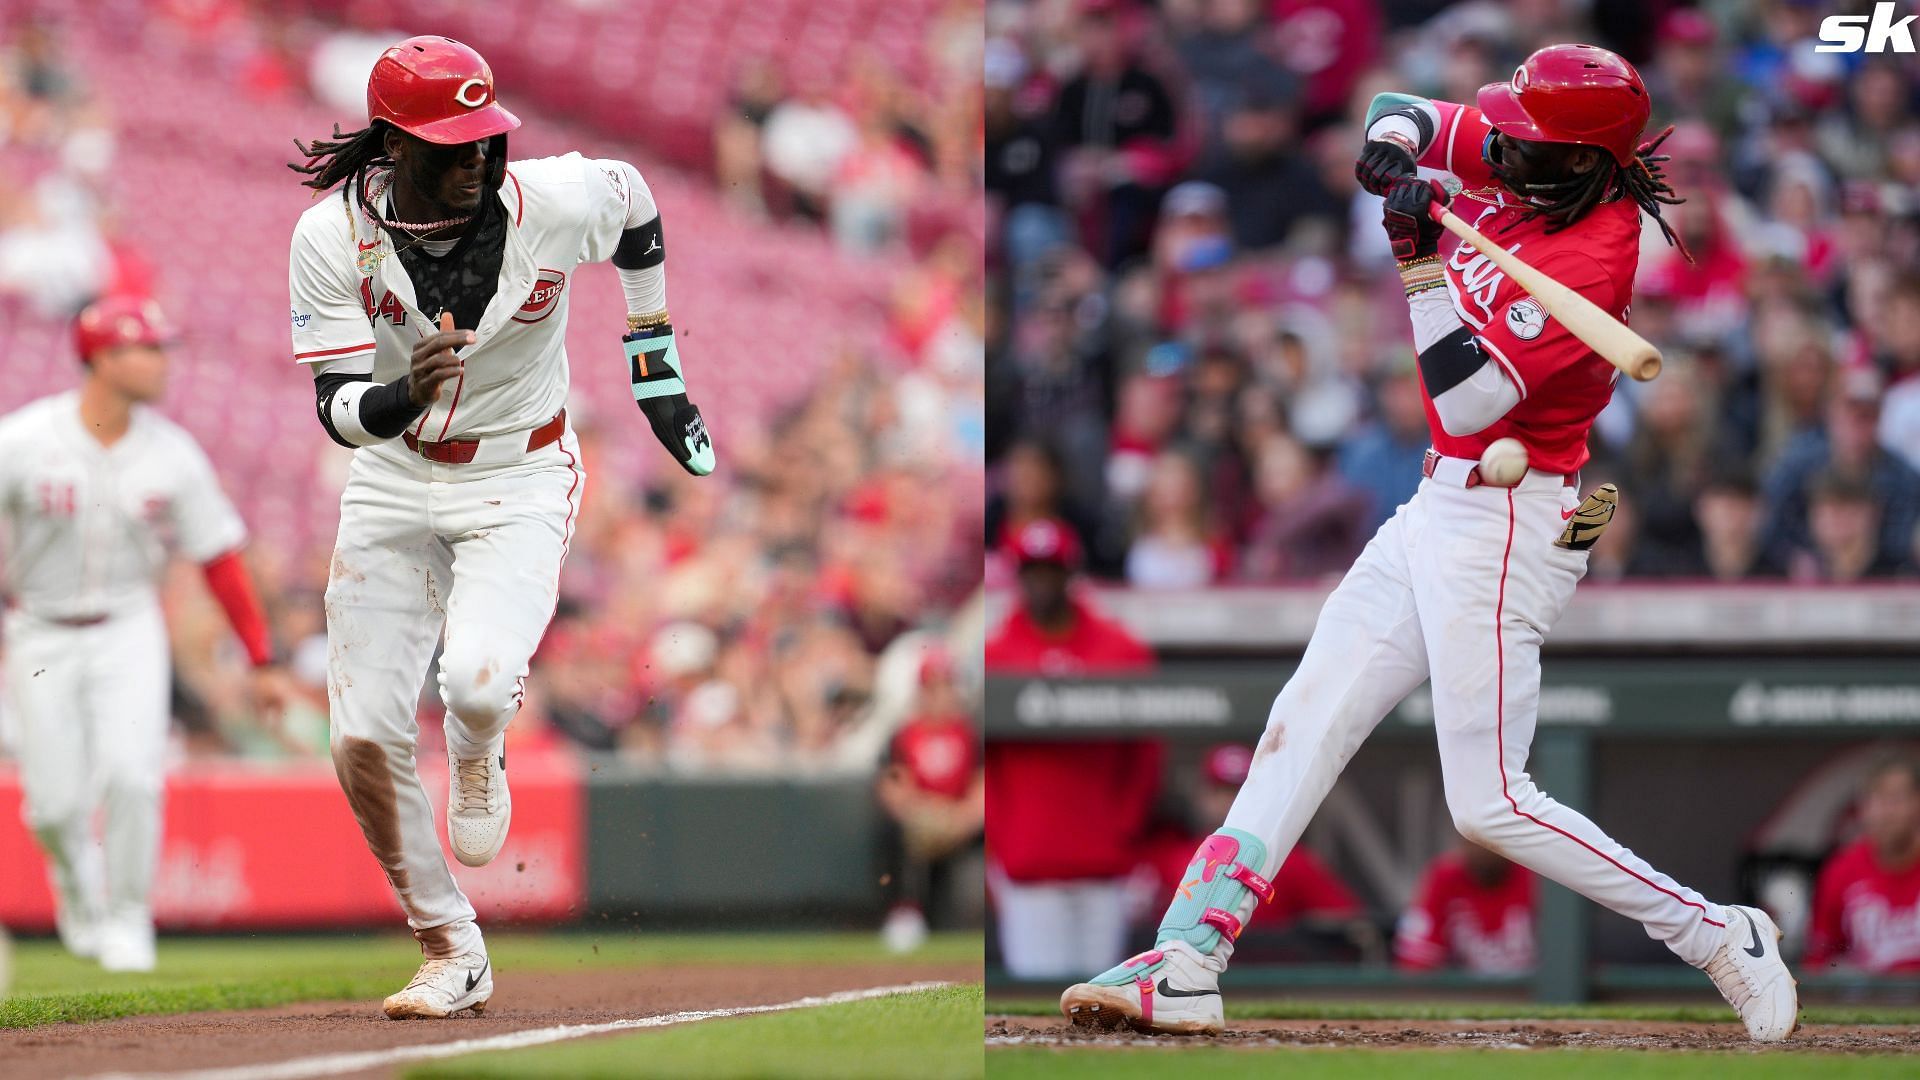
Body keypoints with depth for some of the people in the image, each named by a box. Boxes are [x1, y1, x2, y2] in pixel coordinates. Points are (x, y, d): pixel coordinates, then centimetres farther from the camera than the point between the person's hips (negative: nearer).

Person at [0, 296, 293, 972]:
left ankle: (127, 917, 1)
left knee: (132, 773, -18)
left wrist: (262, 662, 0)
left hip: (127, 630, 1)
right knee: (57, 801, -2)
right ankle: (79, 891, 31)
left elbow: (220, 558, 0)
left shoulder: (172, 454, -8)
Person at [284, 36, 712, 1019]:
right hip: (393, 485, 2)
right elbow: (339, 410, -19)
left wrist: (653, 363, 10)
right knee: (363, 736, -5)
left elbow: (635, 203, 6)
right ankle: (451, 955, 15)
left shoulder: (552, 202, -19)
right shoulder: (333, 237, -17)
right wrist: (406, 396, -42)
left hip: (521, 480, -2)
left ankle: (477, 754, 12)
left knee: (476, 682, -28)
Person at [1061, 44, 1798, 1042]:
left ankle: (1720, 939, 0)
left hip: (1506, 525, -9)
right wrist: (1395, 136, -8)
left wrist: (1423, 264, -27)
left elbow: (1466, 401, -26)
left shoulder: (1593, 257, -23)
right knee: (1305, 722, 4)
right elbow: (1400, 115, 14)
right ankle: (1187, 959, 1)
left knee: (1488, 804, -9)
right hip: (1440, 510, 9)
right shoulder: (1525, 173, 0)